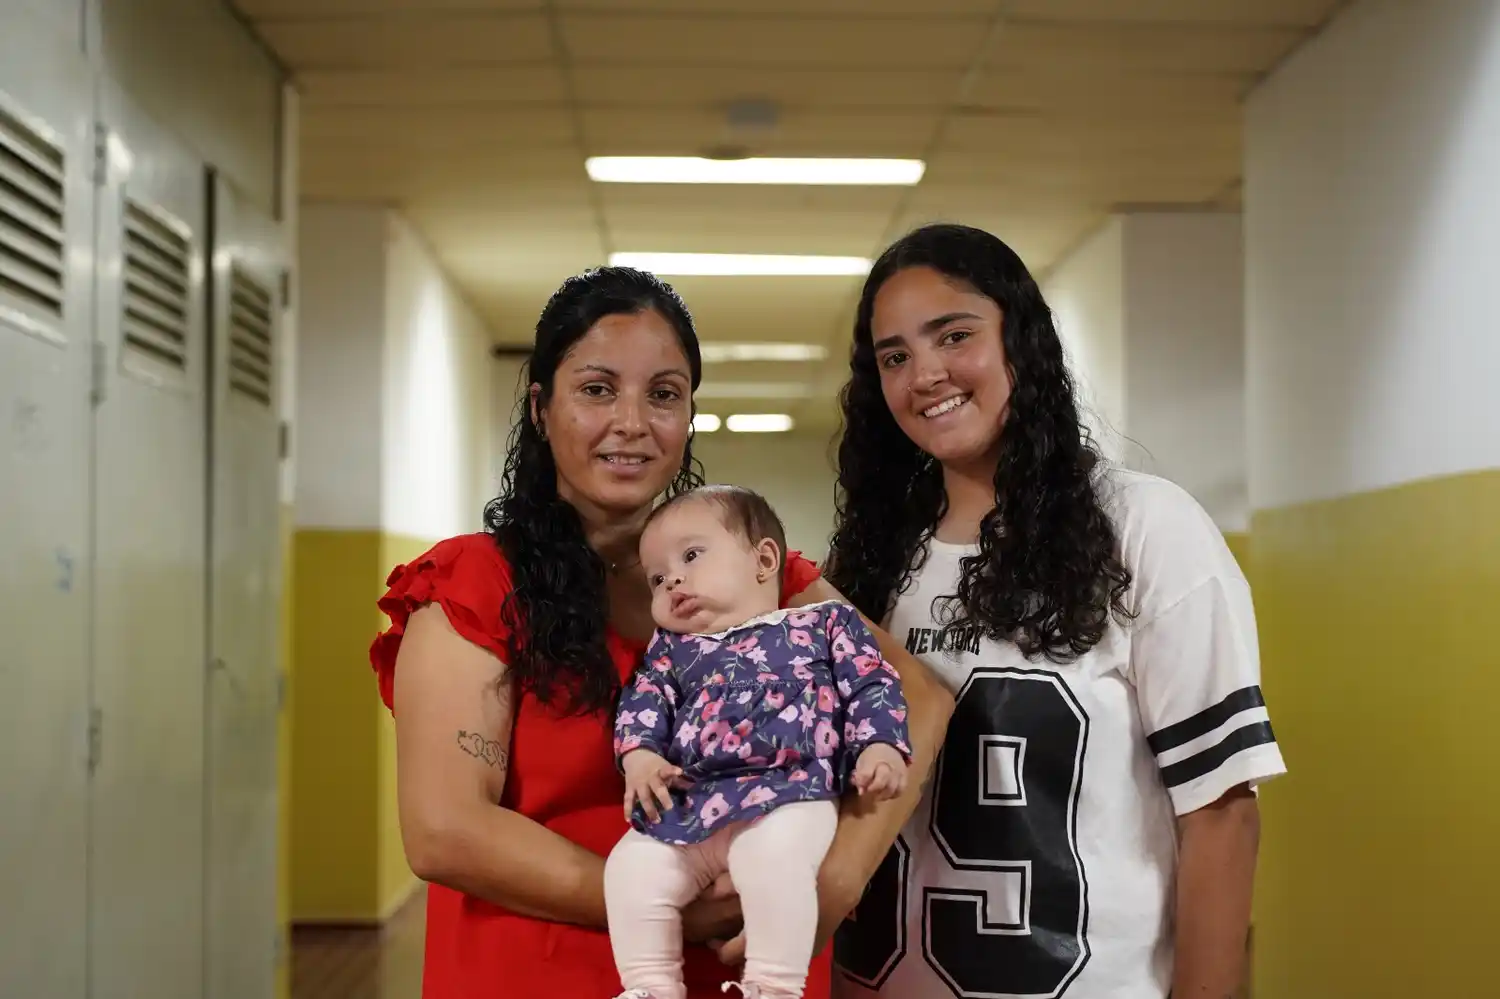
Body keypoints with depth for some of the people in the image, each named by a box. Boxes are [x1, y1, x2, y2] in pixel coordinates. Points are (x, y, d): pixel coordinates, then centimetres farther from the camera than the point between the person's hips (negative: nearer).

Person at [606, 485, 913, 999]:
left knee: (771, 854, -35)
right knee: (631, 865, -16)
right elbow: (643, 702, 17)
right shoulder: (671, 648, 28)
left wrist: (880, 746, -8)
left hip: (790, 791, -5)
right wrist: (639, 755, -4)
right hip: (686, 801, 5)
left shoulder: (825, 622, 17)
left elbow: (871, 686, 10)